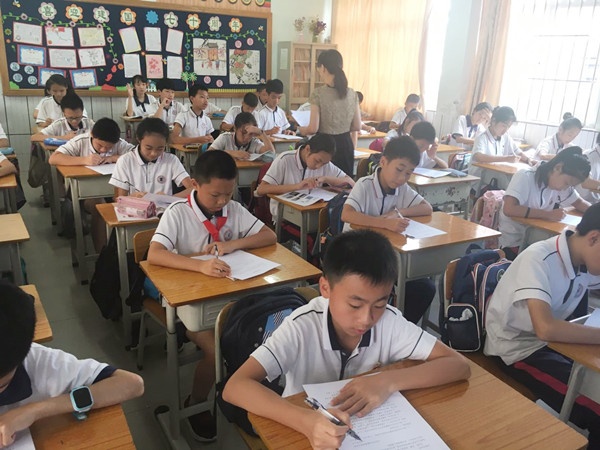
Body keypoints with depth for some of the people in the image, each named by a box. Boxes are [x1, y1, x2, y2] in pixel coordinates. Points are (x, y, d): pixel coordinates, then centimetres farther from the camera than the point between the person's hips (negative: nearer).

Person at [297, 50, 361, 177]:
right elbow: (357, 127, 7)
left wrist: (301, 129, 7)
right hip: (346, 145, 5)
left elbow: (313, 128, -14)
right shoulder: (351, 93, 2)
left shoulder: (318, 93, -12)